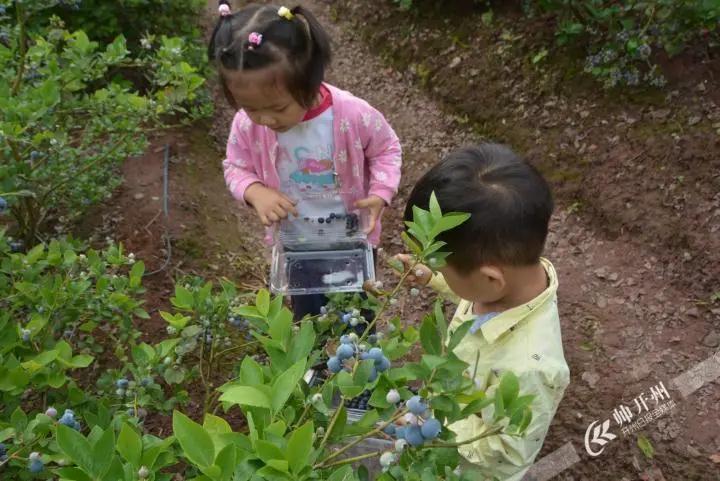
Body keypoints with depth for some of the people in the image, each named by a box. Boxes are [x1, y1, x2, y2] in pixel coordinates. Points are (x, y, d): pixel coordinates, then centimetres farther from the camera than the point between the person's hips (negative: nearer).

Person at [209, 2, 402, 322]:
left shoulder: (353, 114, -31)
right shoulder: (247, 123, -24)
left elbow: (386, 150, -11)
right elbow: (236, 168, -7)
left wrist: (380, 194, -28)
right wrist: (256, 192, -29)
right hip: (295, 242, 2)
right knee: (307, 314, 25)